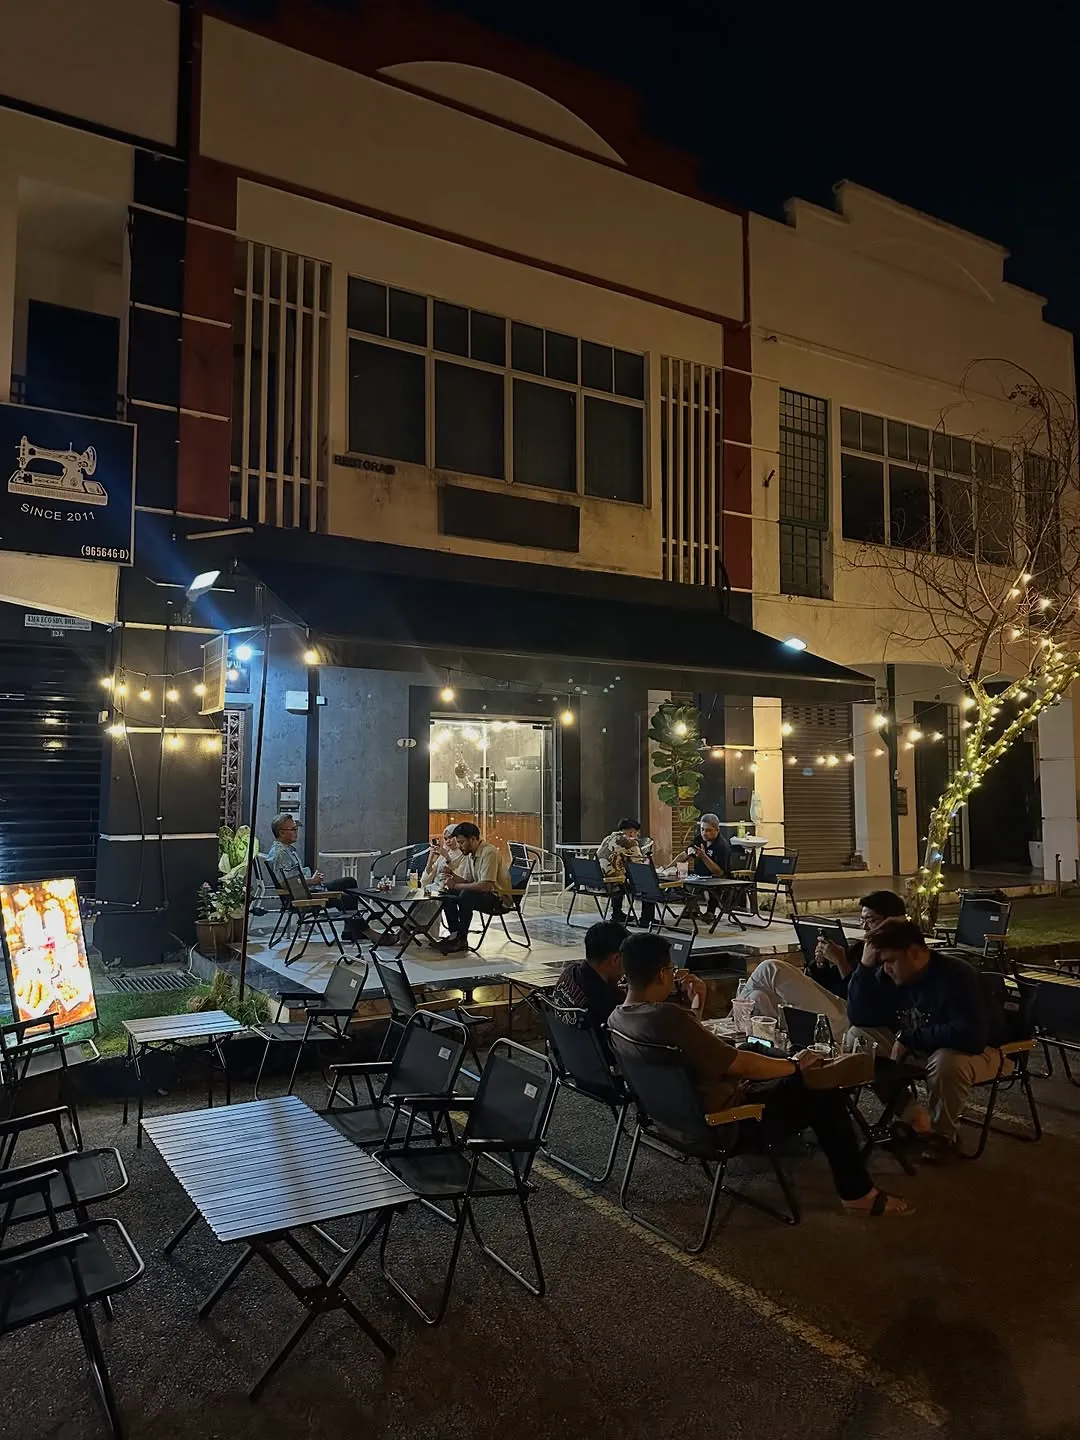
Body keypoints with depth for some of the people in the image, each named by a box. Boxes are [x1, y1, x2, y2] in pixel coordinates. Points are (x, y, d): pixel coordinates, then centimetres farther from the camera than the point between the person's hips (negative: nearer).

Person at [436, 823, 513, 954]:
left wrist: (456, 886, -24)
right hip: (484, 895, 10)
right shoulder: (471, 854, 9)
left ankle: (462, 940, -21)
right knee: (447, 895, 0)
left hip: (499, 899, -10)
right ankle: (454, 934, -1)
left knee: (466, 895, -33)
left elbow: (485, 886, -30)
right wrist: (452, 875, -6)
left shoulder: (489, 852, -21)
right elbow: (468, 882, 12)